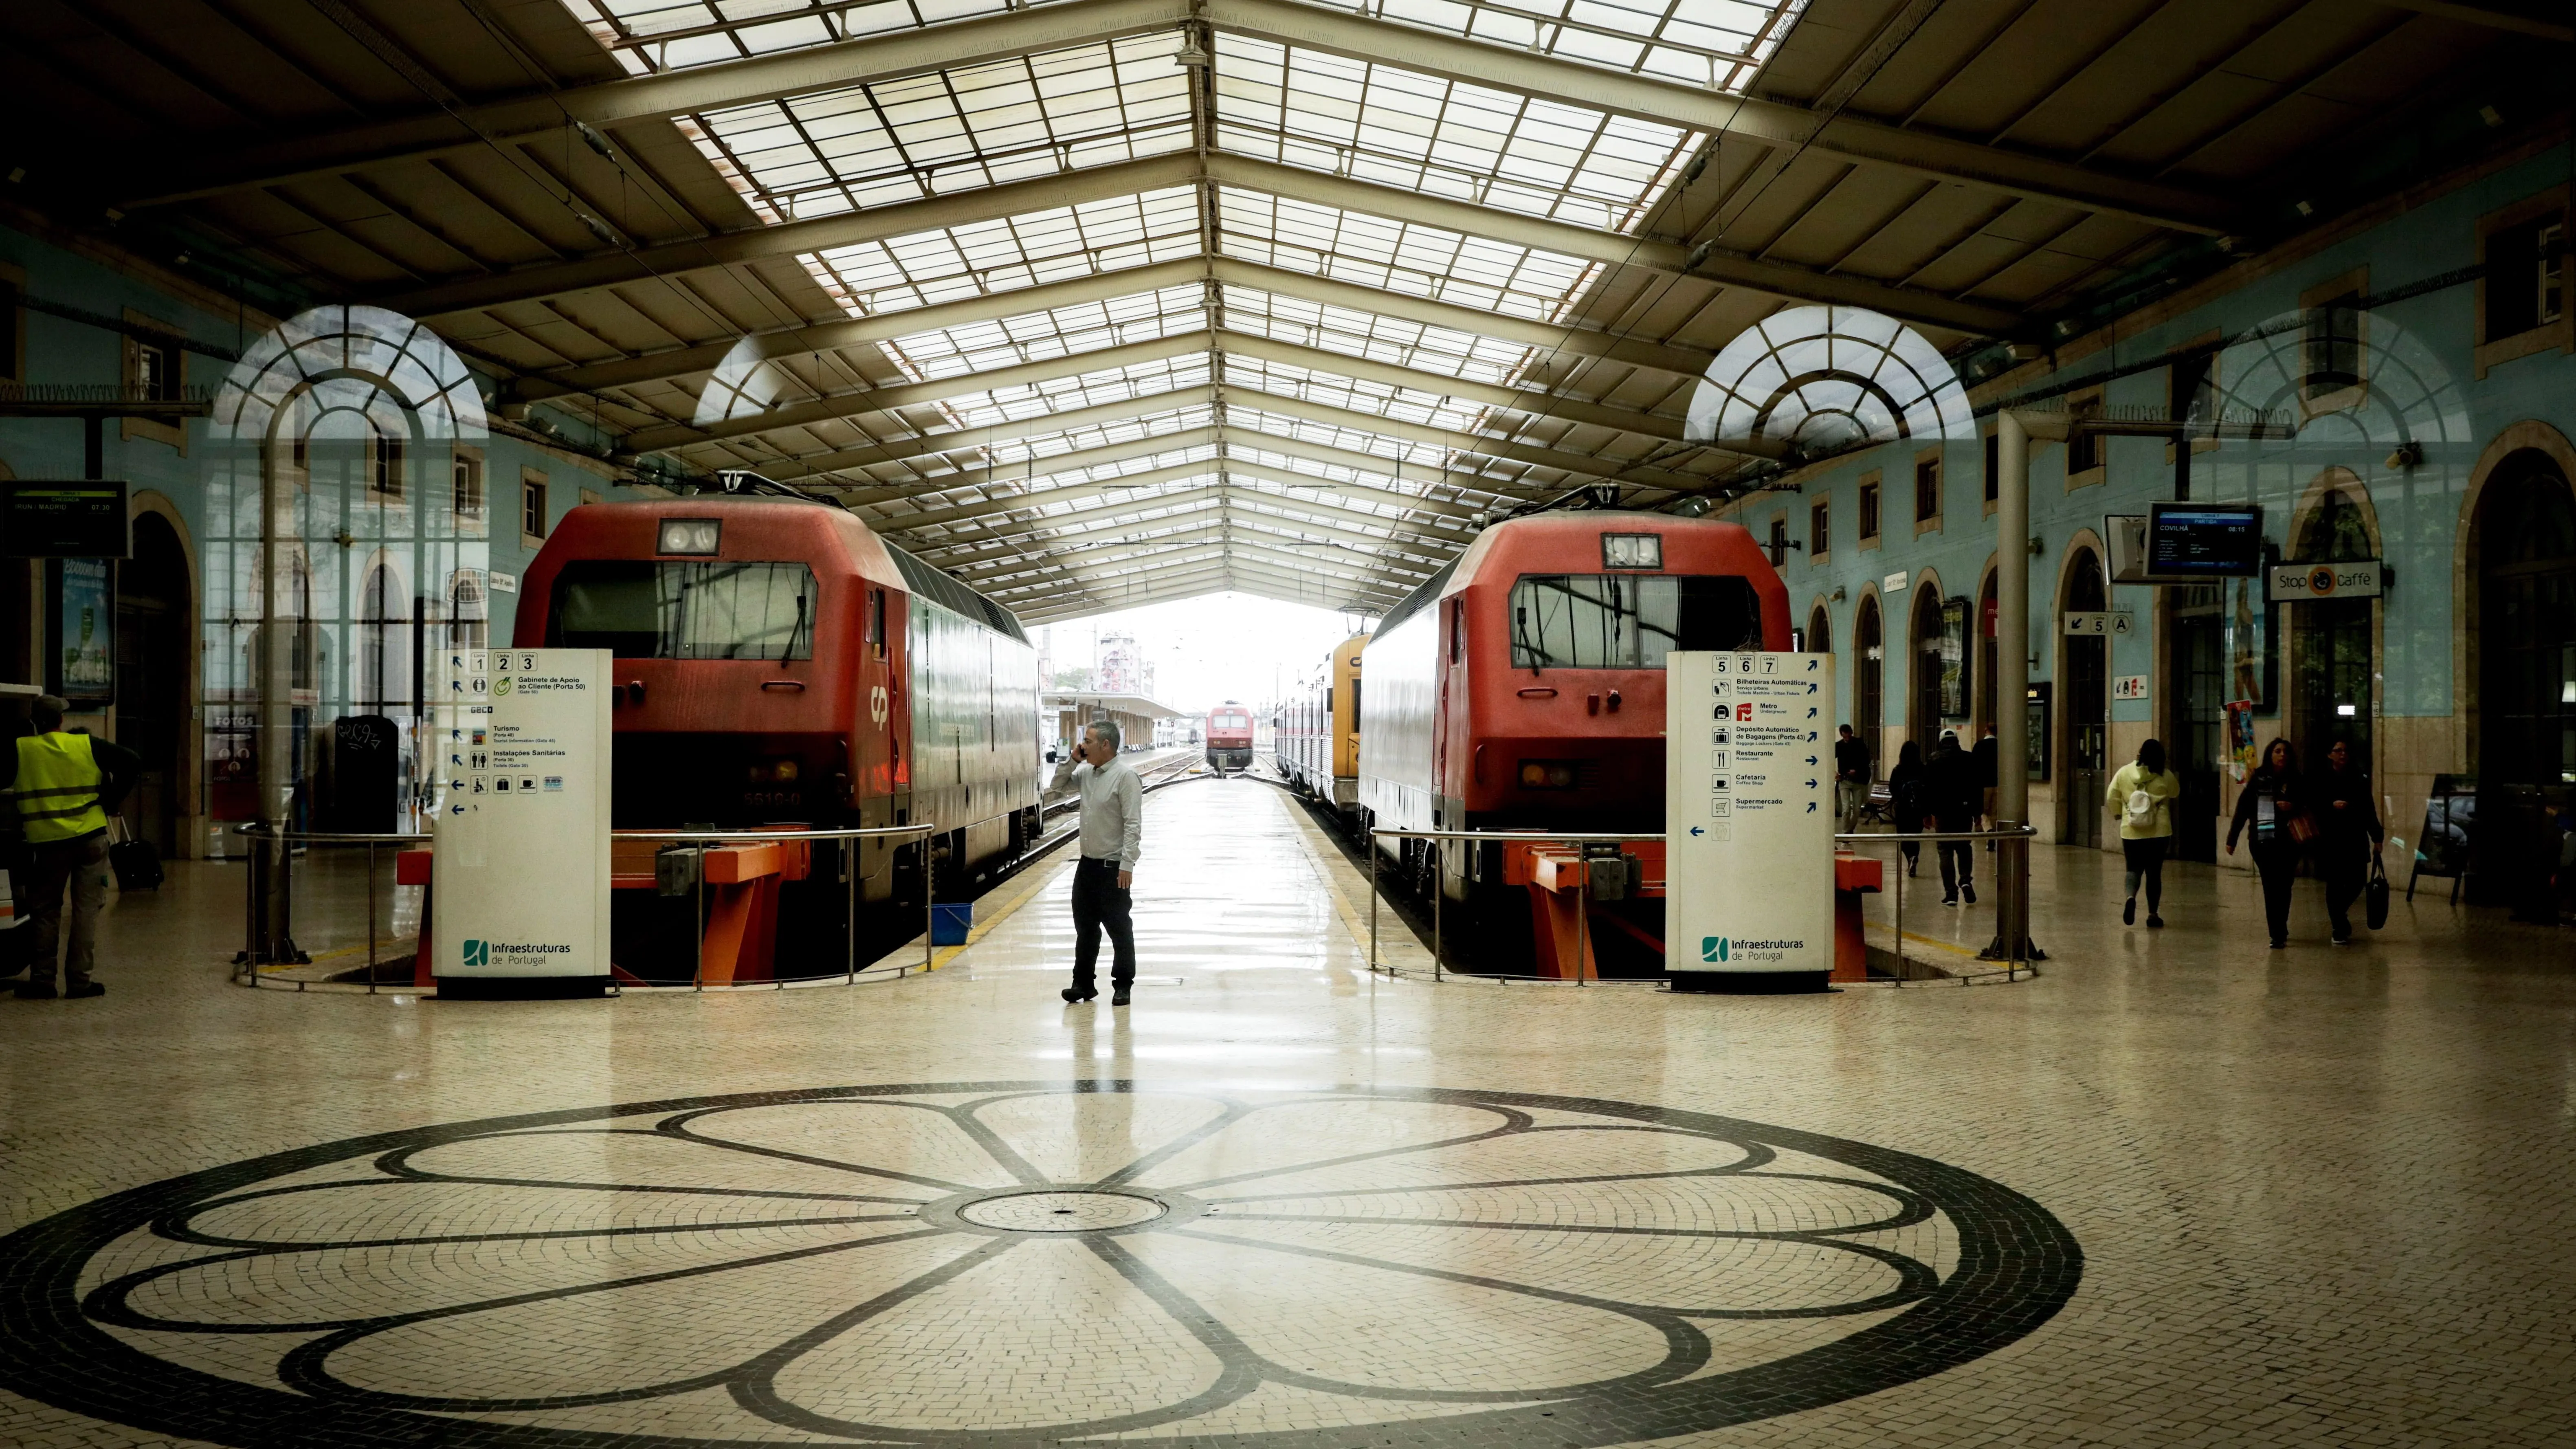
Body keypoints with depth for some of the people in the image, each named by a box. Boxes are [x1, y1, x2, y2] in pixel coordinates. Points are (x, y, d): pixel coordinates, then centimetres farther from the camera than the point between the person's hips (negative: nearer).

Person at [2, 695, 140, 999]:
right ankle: (80, 981, 4)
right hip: (91, 839, 0)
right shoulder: (88, 746, 0)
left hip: (48, 844, 0)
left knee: (45, 911, 12)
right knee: (86, 910, 6)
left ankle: (42, 980, 12)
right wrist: (111, 800, 4)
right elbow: (132, 763, -2)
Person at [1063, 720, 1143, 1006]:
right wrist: (1071, 761, 8)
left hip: (1113, 867, -7)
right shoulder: (1086, 773, 8)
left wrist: (1127, 865, -21)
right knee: (1085, 927, 13)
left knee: (1119, 928, 3)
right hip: (1088, 863, 7)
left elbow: (1133, 824, -17)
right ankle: (1083, 983, 22)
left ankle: (1123, 986, 12)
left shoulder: (1126, 776, -14)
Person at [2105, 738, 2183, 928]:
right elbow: (2175, 793, 13)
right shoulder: (2165, 776, -6)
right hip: (2159, 832, -1)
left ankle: (2131, 897, -20)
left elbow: (2112, 798, 1)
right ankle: (2153, 914, 10)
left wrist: (2119, 813, 18)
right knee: (2154, 872, 10)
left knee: (2134, 869, 10)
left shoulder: (2124, 773, -3)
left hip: (2131, 832, 1)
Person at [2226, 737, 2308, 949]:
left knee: (2283, 887, 2)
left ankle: (2279, 932, 17)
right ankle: (2278, 933, 4)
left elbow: (2308, 808, 12)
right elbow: (2243, 808, 0)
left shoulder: (2296, 781, 5)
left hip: (2288, 842, 1)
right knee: (2272, 888, -3)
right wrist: (2232, 838, -3)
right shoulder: (2258, 779, 2)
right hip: (2262, 840, -1)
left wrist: (2294, 808, -11)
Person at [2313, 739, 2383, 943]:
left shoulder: (2360, 779, 7)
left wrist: (2377, 838, 6)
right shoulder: (2321, 779, 0)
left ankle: (2339, 912, 30)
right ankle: (2339, 928, 7)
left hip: (2357, 840, 3)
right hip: (2331, 840, -3)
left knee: (2358, 880, 2)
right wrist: (2332, 805, -20)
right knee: (2335, 882, -2)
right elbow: (2314, 807, -3)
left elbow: (2369, 810, 8)